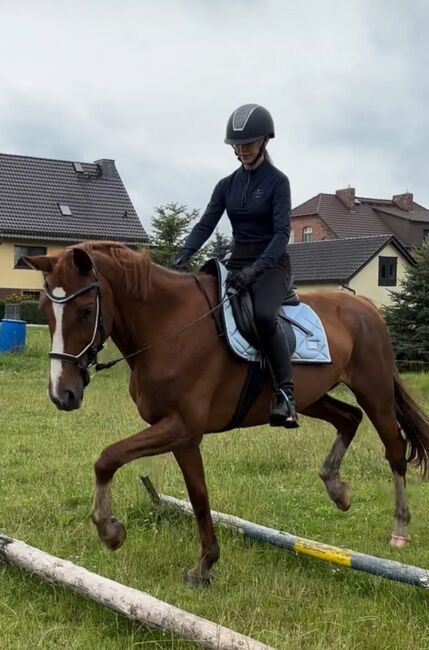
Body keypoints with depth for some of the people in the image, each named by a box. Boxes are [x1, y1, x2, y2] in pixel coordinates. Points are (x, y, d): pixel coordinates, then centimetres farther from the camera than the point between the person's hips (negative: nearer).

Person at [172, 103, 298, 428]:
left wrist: (255, 269, -30)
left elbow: (282, 233, -16)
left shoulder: (277, 181, -6)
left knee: (263, 315, -35)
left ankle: (286, 396, -31)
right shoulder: (227, 185, 9)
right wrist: (181, 259, -16)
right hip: (237, 264, 6)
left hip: (272, 265, -6)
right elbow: (205, 225, 2)